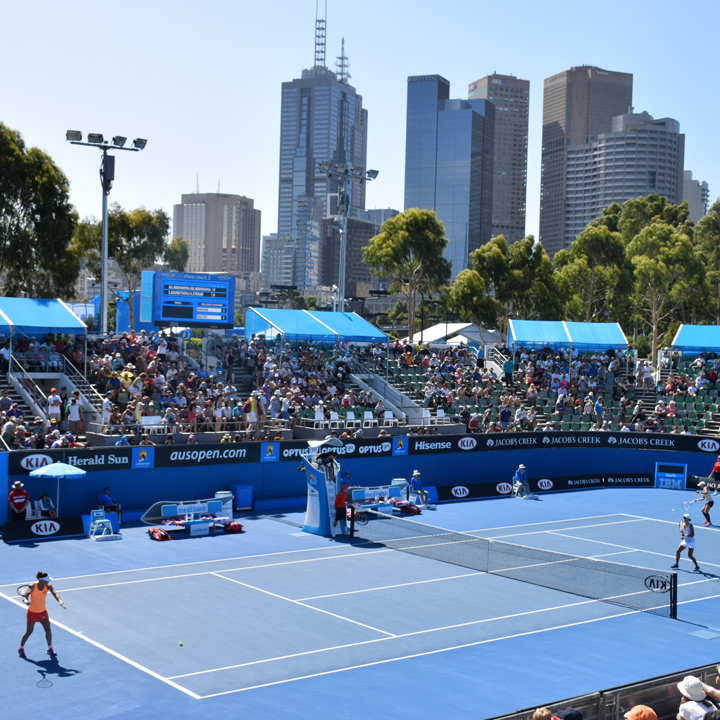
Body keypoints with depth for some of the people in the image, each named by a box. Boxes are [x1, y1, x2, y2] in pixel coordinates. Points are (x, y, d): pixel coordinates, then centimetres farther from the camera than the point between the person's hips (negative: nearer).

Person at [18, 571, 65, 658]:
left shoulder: (48, 586, -13)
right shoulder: (33, 586, -21)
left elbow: (54, 593, -24)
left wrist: (60, 601, -43)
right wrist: (26, 601, -41)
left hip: (42, 612, 3)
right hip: (32, 612, -3)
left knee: (48, 630, -3)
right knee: (29, 632, 4)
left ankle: (50, 649, 15)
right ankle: (21, 648, 28)